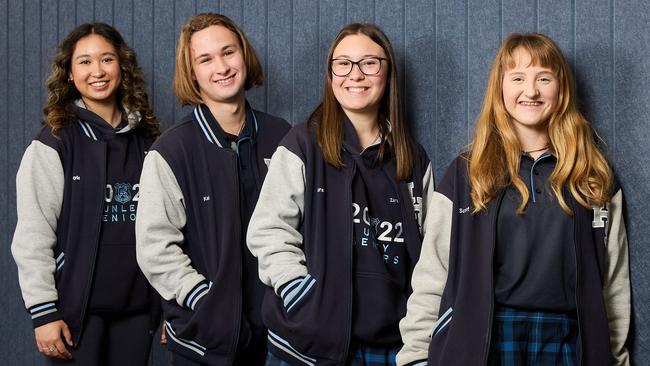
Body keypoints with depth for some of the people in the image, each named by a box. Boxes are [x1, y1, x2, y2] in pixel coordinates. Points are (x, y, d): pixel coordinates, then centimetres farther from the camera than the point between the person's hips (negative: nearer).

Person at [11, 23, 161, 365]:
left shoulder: (145, 139, 9)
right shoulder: (54, 143, -5)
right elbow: (33, 236, -9)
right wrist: (43, 312, -14)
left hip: (138, 306, 4)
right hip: (79, 307, -4)